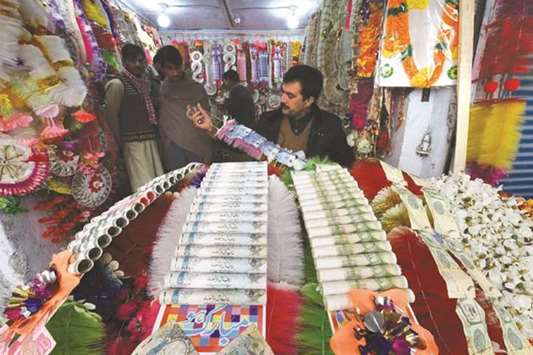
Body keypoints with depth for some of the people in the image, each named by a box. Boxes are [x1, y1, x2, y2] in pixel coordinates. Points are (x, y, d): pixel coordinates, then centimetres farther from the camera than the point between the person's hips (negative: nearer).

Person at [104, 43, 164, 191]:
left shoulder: (145, 82, 17)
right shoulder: (117, 83, -5)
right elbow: (111, 116, -5)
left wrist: (155, 134, 13)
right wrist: (120, 143, -2)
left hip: (151, 140, 7)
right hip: (134, 142, -7)